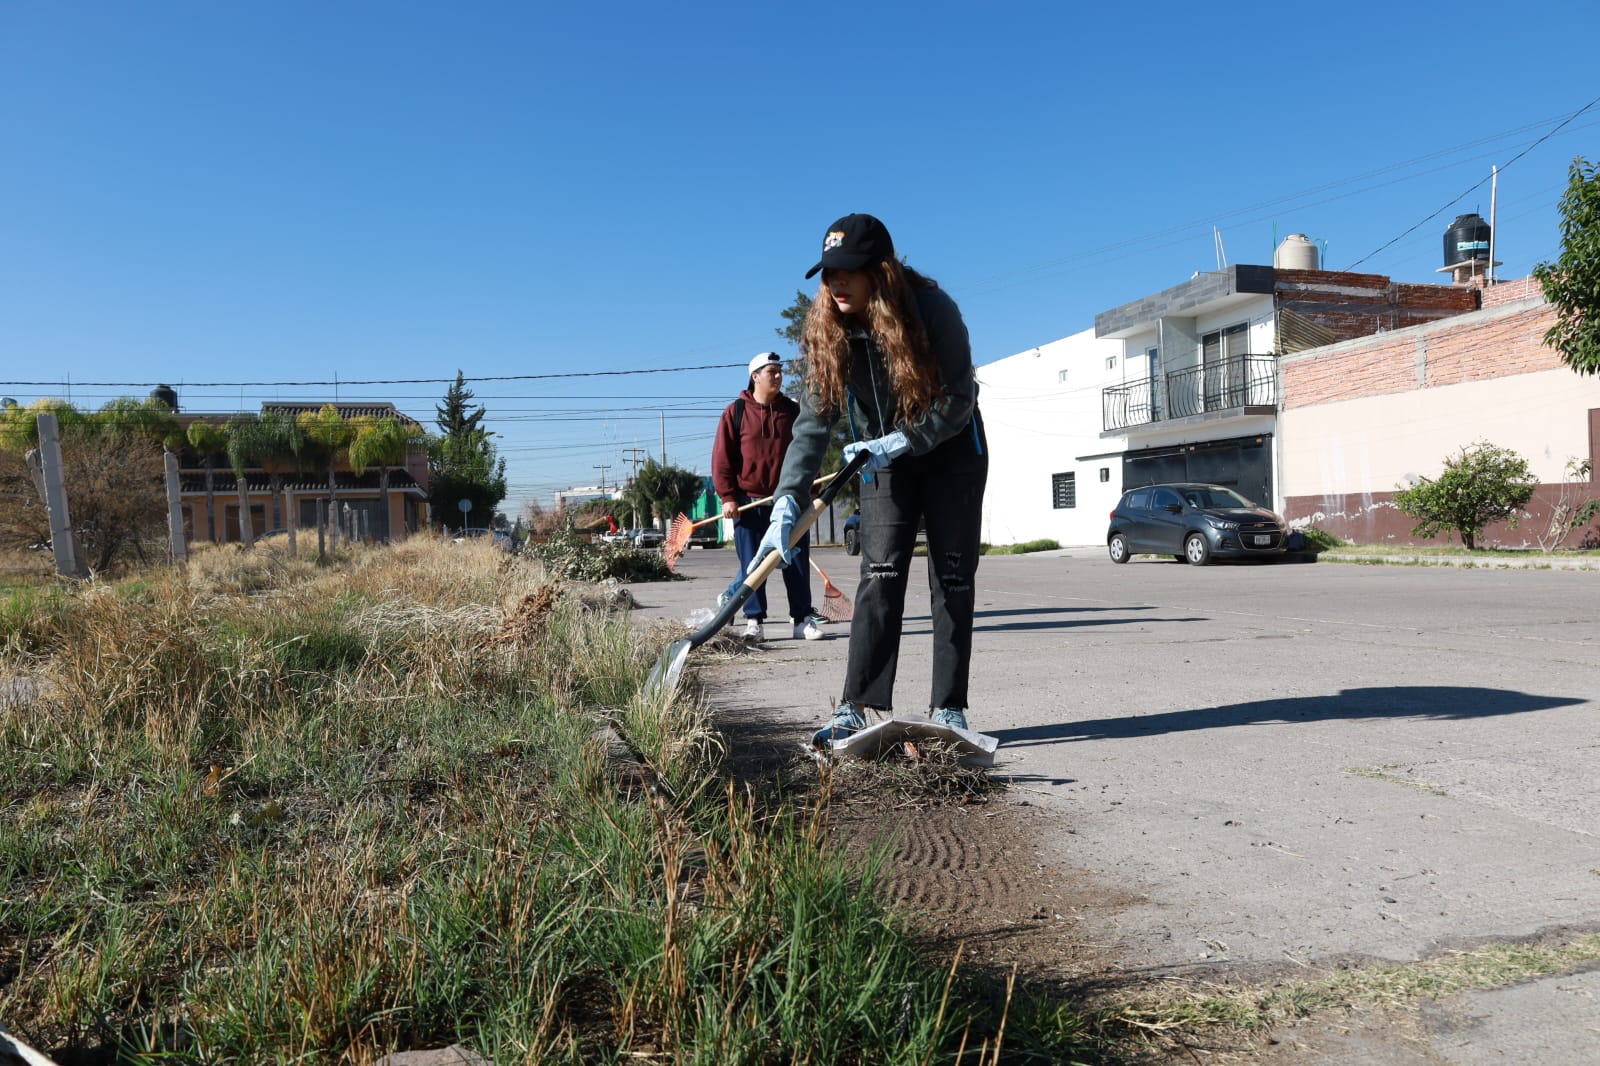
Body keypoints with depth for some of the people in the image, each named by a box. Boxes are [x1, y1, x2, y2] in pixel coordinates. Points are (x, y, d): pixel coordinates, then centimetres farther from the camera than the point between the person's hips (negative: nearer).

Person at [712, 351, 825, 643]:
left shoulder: (793, 411, 9)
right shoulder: (736, 412, 2)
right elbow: (722, 457, -1)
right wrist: (727, 497, -8)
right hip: (749, 501, -2)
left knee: (797, 562, 2)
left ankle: (803, 619, 9)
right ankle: (754, 621, 8)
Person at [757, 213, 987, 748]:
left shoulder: (933, 309, -26)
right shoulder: (826, 330, -17)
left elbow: (958, 400, -19)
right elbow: (814, 421, -21)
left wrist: (897, 442, -27)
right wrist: (786, 503, -30)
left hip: (951, 449, -2)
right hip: (885, 457, 2)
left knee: (952, 578, -2)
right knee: (879, 576, -7)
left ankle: (949, 708, 5)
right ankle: (859, 706, -7)